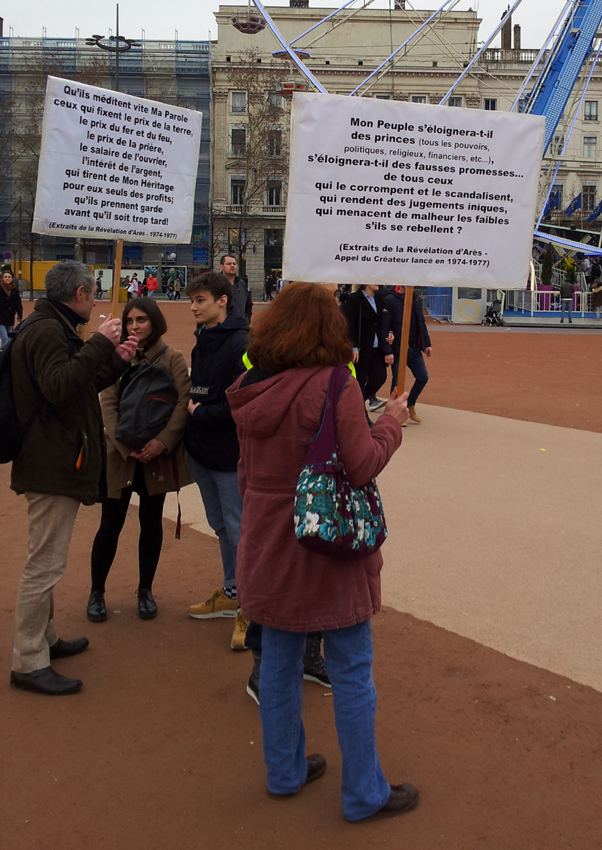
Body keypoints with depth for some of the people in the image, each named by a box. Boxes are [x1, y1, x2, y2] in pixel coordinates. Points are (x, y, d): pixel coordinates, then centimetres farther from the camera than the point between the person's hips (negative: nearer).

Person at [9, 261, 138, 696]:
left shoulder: (54, 329, 18)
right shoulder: (46, 331, -15)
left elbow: (81, 386, 23)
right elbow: (59, 387, -29)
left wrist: (116, 360, 15)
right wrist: (99, 344, -25)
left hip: (57, 462, 11)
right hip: (53, 464, -11)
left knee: (47, 561, 20)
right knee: (45, 563, -6)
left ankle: (44, 638, 33)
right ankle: (28, 662, 2)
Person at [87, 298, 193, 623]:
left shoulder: (172, 359, -1)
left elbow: (183, 403, -8)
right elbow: (108, 404, -4)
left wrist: (162, 441, -20)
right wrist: (124, 445, -15)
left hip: (157, 454, 0)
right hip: (118, 454, 0)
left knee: (151, 524, 11)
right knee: (110, 526, 4)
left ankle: (145, 590, 26)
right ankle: (96, 592, 21)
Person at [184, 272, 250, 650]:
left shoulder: (241, 345, -17)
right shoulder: (202, 341, 11)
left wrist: (201, 413, -14)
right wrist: (191, 405, 2)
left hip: (230, 454, -9)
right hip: (202, 450, 9)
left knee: (239, 532, -1)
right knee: (221, 526, 19)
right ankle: (231, 594, 33)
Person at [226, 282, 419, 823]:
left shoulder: (253, 391, 1)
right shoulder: (335, 386, -19)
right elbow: (362, 467, -18)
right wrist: (391, 422, -2)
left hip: (268, 546, 6)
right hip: (328, 548, -6)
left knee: (279, 662, 18)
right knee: (351, 672, 8)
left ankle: (284, 772, 34)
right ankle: (364, 794, 21)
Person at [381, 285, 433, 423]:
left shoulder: (416, 298, 7)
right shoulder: (390, 300, -12)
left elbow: (421, 323, 14)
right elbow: (384, 328, -15)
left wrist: (427, 344, 8)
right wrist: (387, 351, -19)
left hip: (414, 348, 6)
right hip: (397, 349, -6)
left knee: (423, 377, 6)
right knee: (397, 382, 3)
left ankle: (410, 405, 28)